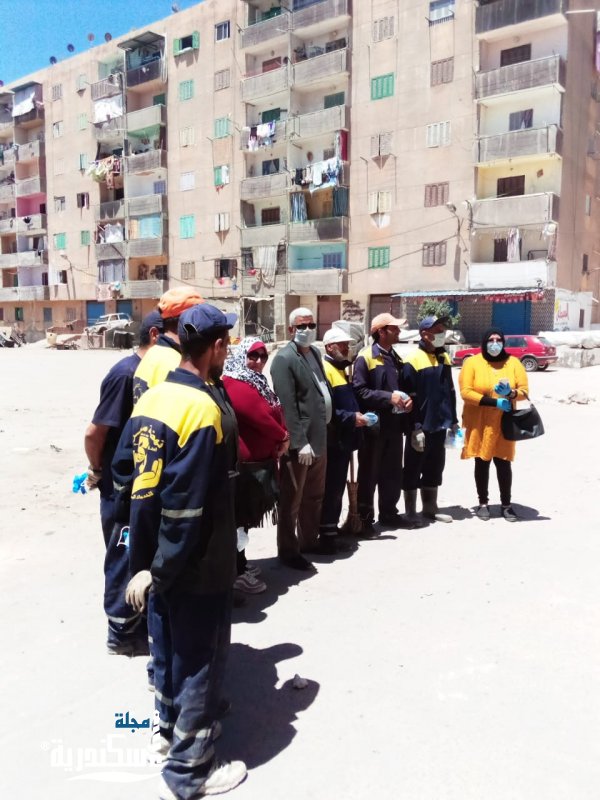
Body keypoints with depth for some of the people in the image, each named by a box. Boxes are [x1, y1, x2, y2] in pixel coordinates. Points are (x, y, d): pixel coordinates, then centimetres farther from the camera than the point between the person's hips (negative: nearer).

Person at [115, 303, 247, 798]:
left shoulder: (151, 399, 1)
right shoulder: (204, 409, -24)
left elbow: (124, 467, 10)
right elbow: (188, 507, -26)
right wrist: (159, 568, -15)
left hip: (156, 555, 8)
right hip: (196, 565, -8)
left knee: (169, 645, 24)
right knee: (201, 659, 7)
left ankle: (171, 726, 45)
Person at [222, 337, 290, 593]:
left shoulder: (260, 384, 16)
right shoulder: (234, 385, -16)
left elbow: (276, 412, 14)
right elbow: (259, 416, -22)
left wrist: (283, 437, -3)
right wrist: (282, 437, -8)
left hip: (261, 461, 10)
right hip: (244, 463, -10)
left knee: (246, 515, 17)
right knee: (240, 516, -2)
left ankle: (240, 563, 29)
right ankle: (238, 573, 7)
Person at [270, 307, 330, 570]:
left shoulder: (315, 353, 12)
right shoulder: (284, 359, -13)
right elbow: (287, 405, -19)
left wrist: (322, 432, 12)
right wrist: (300, 442, -22)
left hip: (319, 438, 9)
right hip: (299, 442, -9)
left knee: (314, 496, 20)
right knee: (292, 500, 4)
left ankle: (309, 541, 36)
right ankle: (288, 551, 17)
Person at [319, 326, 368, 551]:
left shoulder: (341, 368, 18)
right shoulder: (324, 369, -14)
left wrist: (357, 416, 9)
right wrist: (351, 418, -20)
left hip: (343, 439, 10)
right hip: (333, 440, -10)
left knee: (338, 488, 15)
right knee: (331, 489, -6)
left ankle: (332, 530, 26)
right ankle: (327, 535, 1)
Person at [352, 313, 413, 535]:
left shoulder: (395, 357, 16)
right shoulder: (365, 357, -9)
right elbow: (359, 390, -17)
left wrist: (406, 399, 1)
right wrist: (389, 398, -20)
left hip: (394, 424, 7)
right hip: (374, 425, -7)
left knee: (393, 473, 14)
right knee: (369, 475, 1)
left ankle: (388, 512, 29)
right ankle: (365, 519, 10)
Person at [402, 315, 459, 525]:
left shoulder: (444, 358, 12)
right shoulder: (413, 360, -11)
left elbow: (450, 391, 17)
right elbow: (410, 397, -15)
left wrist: (453, 420, 15)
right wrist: (415, 427, -17)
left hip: (440, 425, 7)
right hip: (421, 427, -7)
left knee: (434, 468, 15)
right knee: (414, 469, 4)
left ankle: (430, 508, 28)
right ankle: (411, 512, 13)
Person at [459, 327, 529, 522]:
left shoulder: (513, 363, 3)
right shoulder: (472, 362, -5)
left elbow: (524, 390, 3)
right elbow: (465, 392, -12)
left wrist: (511, 393, -20)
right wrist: (495, 402, -17)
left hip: (504, 423, 1)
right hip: (479, 424, -1)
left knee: (503, 462, 1)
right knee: (482, 463, 6)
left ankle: (506, 504, 14)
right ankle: (483, 503, 18)